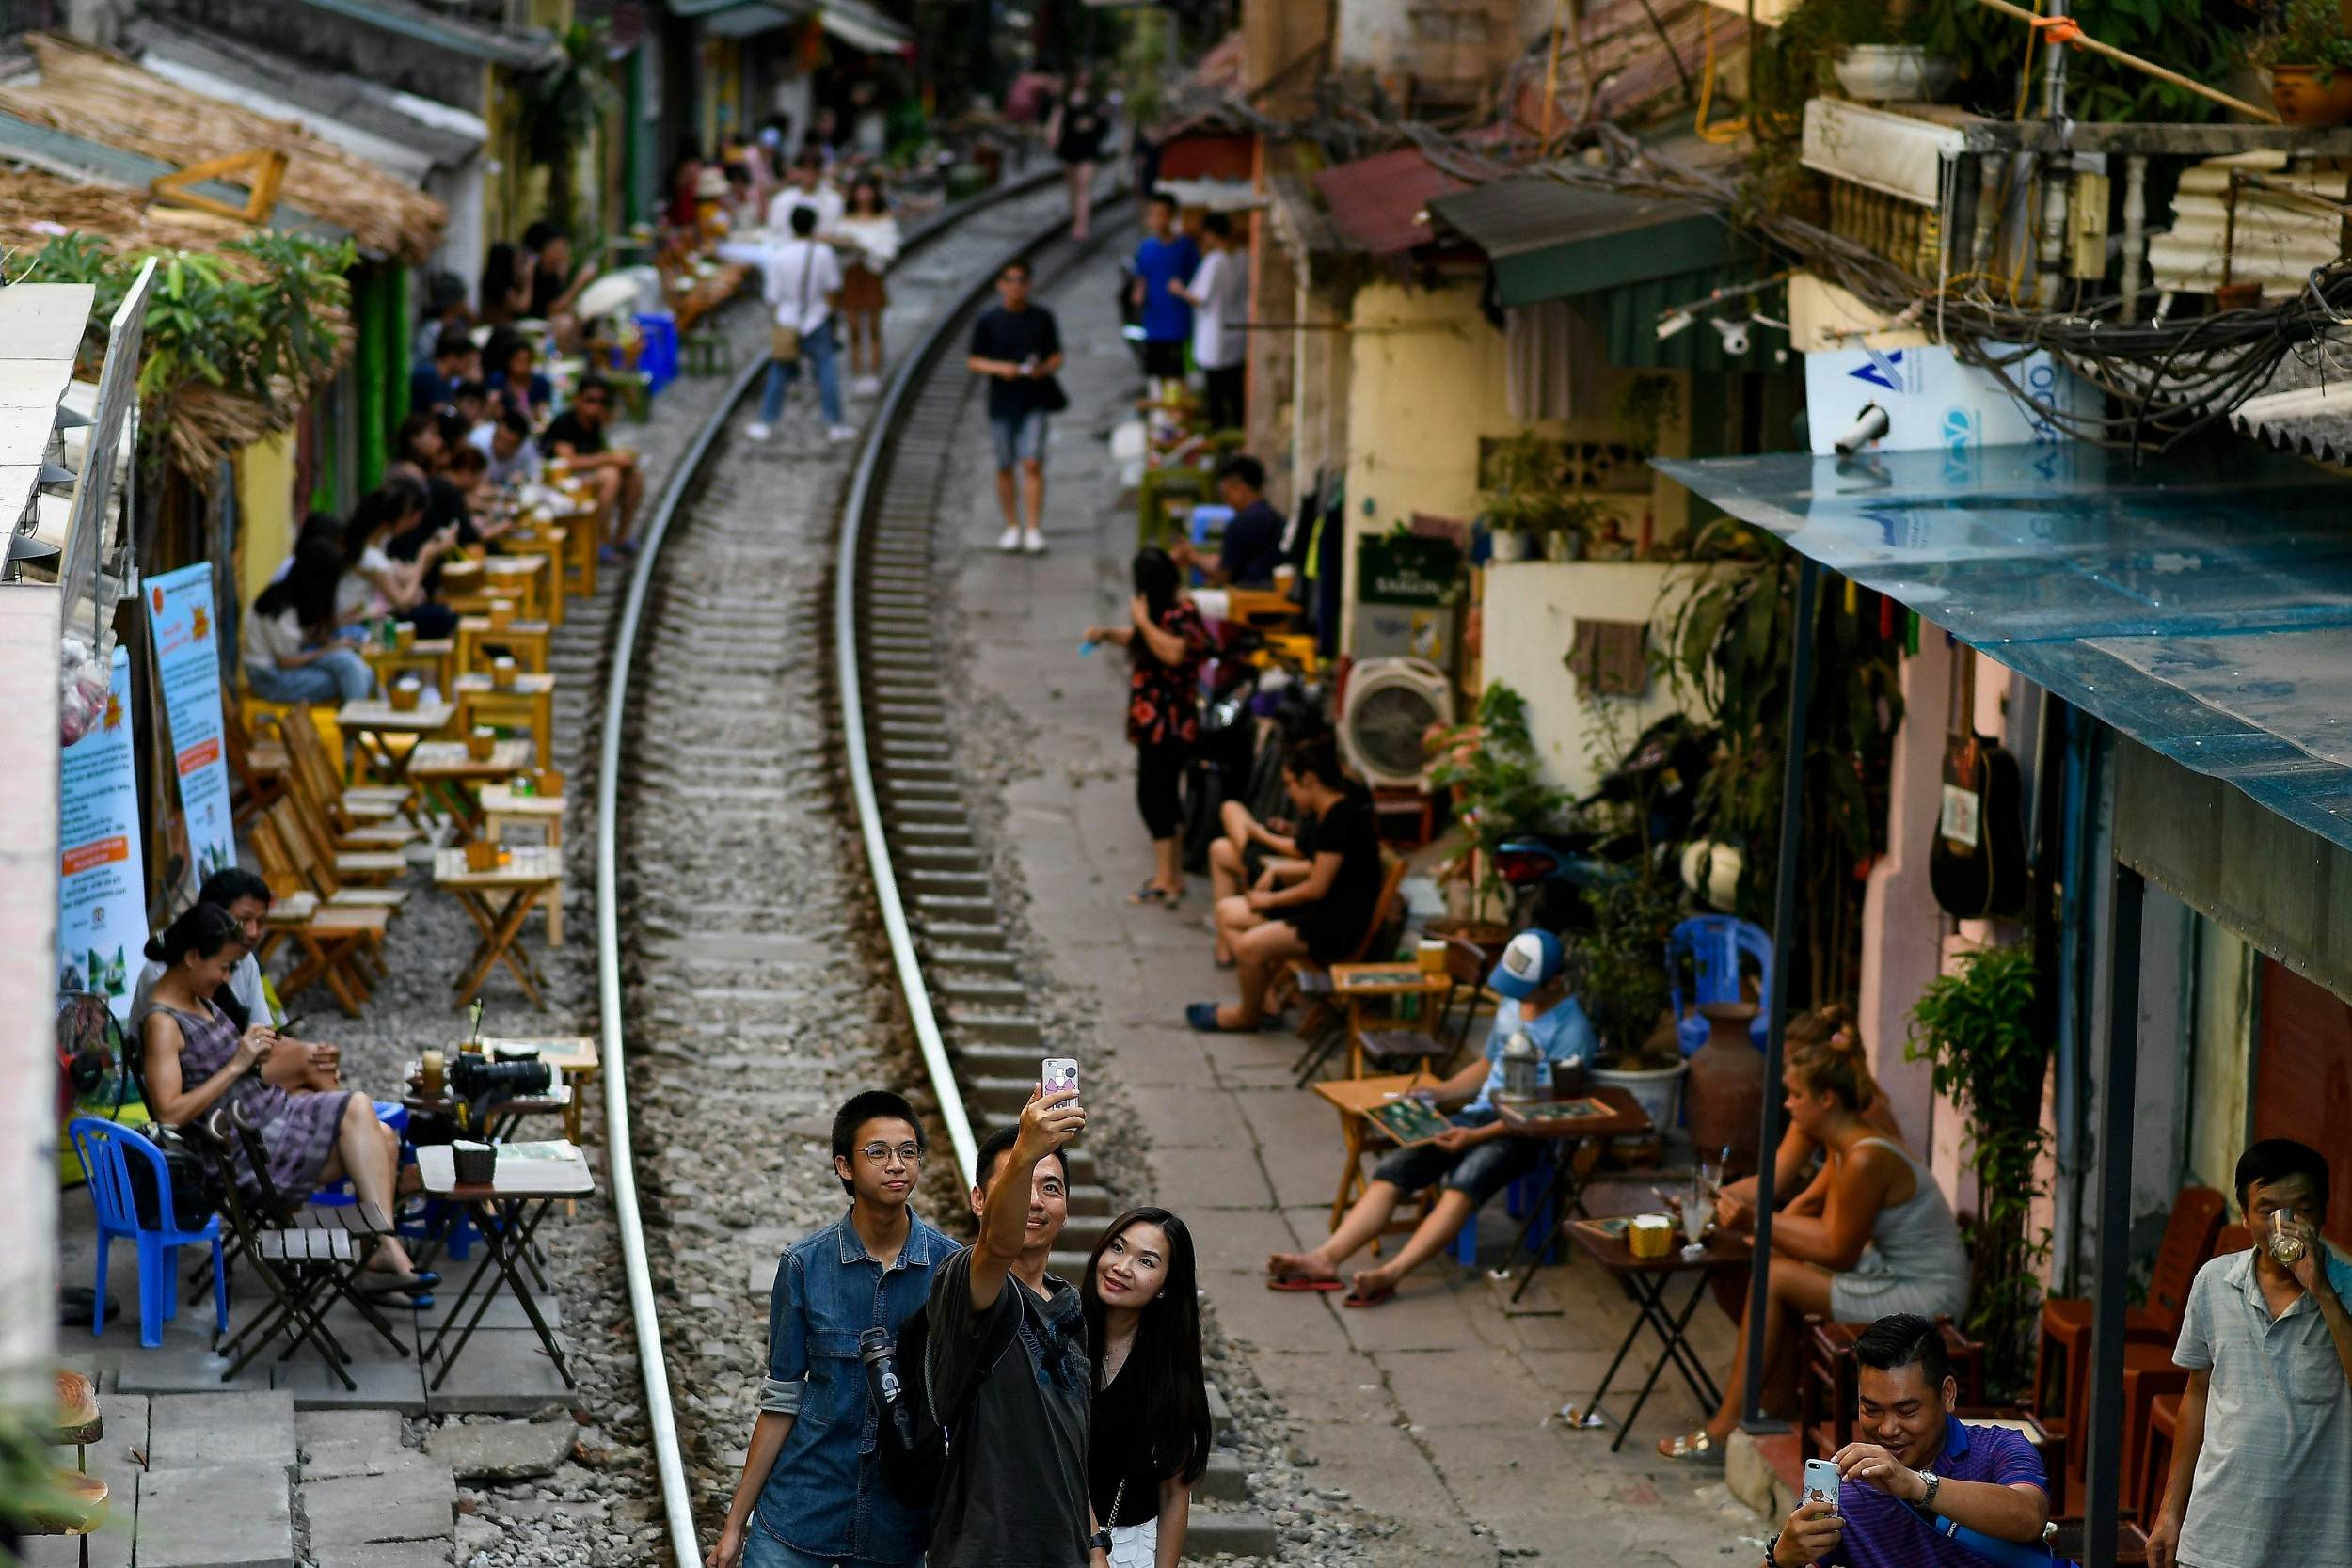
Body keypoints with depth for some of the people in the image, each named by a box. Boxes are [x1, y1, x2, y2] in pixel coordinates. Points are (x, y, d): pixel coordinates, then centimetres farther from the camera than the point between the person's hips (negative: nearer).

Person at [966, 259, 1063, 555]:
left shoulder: (1042, 318, 3)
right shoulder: (988, 321, 1)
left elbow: (1057, 357, 8)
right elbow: (973, 362, 3)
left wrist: (1044, 369, -14)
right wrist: (999, 368, -15)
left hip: (1034, 402, -1)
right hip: (1001, 404, 1)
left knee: (1033, 464, -11)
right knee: (1005, 467, 8)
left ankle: (1034, 530, -10)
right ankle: (1012, 527, 22)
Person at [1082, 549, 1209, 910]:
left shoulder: (1181, 613, -17)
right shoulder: (1161, 612, 13)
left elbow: (1173, 652, -32)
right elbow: (1140, 640, 29)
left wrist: (1142, 621, -23)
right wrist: (1109, 634, 11)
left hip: (1166, 721, -10)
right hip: (1154, 720, 10)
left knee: (1152, 796, -10)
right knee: (1163, 797, 15)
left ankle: (1165, 882, -10)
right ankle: (1173, 875, 23)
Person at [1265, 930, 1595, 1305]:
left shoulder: (1571, 1029, -9)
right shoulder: (1510, 1006, 17)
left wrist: (1475, 1136, -22)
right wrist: (1434, 1095, 14)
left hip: (1525, 1134, -8)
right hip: (1480, 1115, 8)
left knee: (1465, 1182, -36)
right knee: (1393, 1172, -15)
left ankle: (1391, 1274, -51)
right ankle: (1325, 1259, -30)